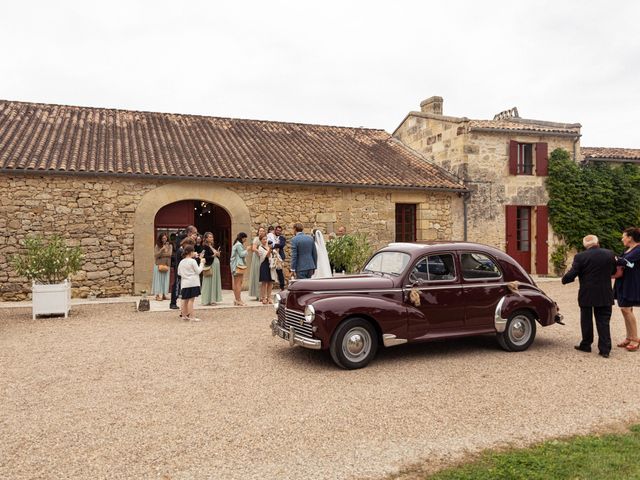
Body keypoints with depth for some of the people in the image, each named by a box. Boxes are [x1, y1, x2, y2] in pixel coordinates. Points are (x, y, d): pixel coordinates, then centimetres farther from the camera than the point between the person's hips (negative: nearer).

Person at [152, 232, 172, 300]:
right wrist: (162, 250, -16)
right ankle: (158, 295, -3)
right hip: (159, 265, -2)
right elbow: (155, 255, -5)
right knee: (159, 280, -2)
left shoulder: (169, 246, 8)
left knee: (166, 280, 3)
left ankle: (164, 294, 6)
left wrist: (161, 255, -8)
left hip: (167, 265, 2)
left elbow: (170, 254, -5)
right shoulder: (157, 246, 3)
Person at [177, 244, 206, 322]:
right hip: (192, 283, -7)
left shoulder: (181, 262, 9)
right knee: (191, 299, -7)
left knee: (185, 300, 13)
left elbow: (179, 273, 16)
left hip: (184, 283, 7)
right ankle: (191, 317, -8)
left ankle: (184, 315, 20)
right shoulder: (193, 261, -10)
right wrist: (202, 263, 2)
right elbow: (198, 271, -6)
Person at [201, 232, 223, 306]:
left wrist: (218, 254, 1)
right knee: (209, 283, -4)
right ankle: (207, 300, 2)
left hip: (216, 266, 9)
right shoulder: (205, 247, -8)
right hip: (210, 267, -8)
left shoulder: (212, 247, 17)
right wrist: (213, 255, -24)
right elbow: (205, 257, -17)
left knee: (215, 282, 10)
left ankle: (212, 299, 17)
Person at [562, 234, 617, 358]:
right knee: (603, 321, 7)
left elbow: (571, 275, -13)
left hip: (586, 295, -2)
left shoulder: (580, 257, -13)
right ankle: (605, 349, 6)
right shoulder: (610, 254, -2)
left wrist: (564, 280, 7)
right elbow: (613, 271, 11)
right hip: (605, 295, 2)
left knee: (586, 320, 12)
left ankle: (586, 345, 22)